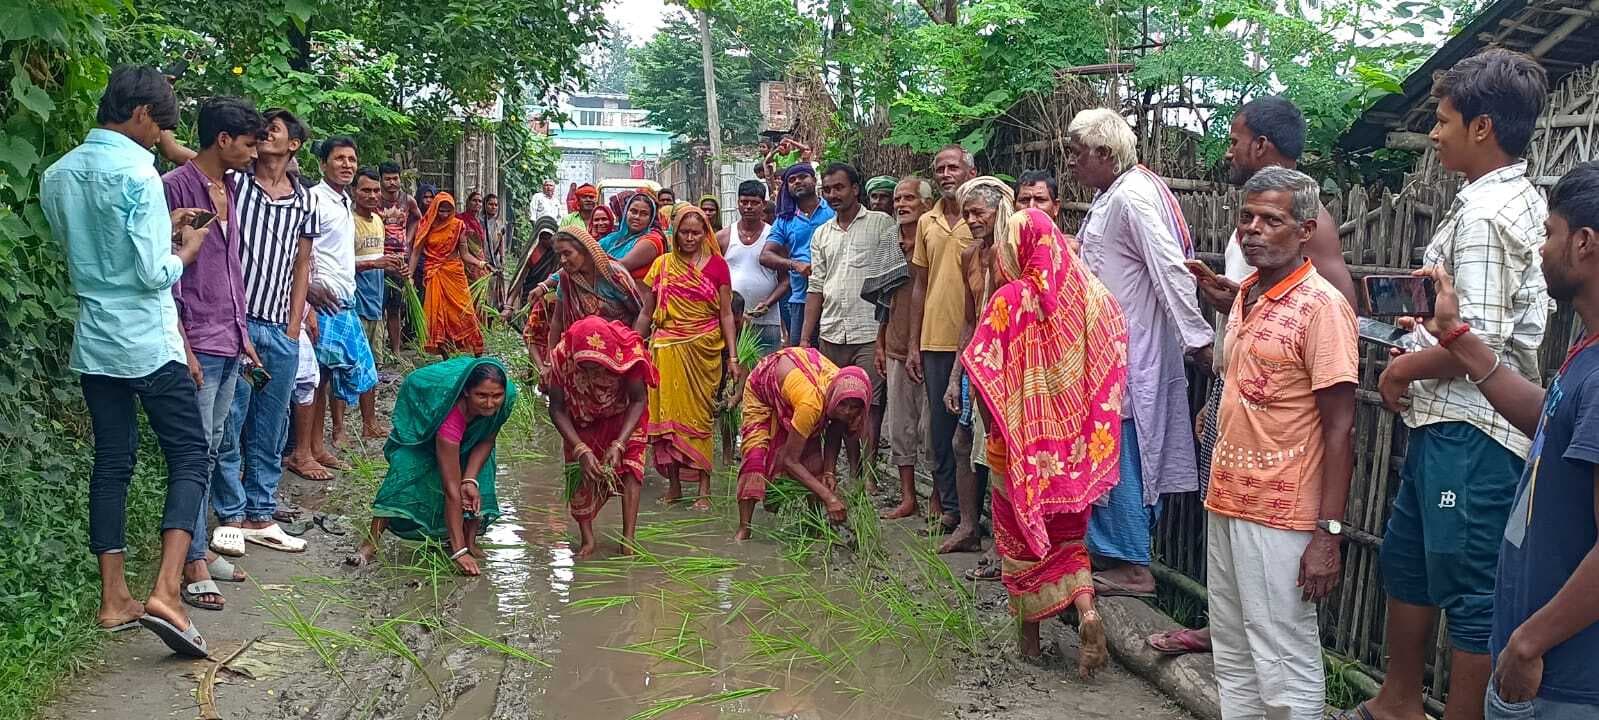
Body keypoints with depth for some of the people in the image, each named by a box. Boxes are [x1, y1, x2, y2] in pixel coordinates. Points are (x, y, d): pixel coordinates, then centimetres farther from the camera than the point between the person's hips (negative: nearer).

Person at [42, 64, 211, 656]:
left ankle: (114, 599, 16)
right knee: (189, 457, 1)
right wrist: (186, 249, 1)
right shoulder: (137, 172, -15)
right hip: (149, 343, -7)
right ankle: (165, 592, -12)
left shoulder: (57, 175, 8)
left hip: (94, 344, 7)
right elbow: (154, 273, -18)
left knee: (112, 462, 12)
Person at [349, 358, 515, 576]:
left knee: (481, 477, -16)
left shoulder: (507, 397, -35)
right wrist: (458, 552, -48)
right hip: (422, 429, -4)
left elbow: (487, 440, -15)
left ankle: (470, 541, -3)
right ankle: (371, 543, -14)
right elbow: (452, 488, -47)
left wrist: (470, 480, -33)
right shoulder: (450, 416, -47)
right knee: (404, 471, -23)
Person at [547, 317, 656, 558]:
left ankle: (628, 539, -16)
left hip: (623, 415, -1)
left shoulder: (628, 351, -37)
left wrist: (618, 444, -33)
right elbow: (557, 408, -23)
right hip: (583, 419, 1)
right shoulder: (562, 357, -34)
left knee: (630, 462, -16)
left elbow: (639, 400, -24)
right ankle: (587, 539, 4)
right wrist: (581, 449, -33)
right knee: (579, 472, -6)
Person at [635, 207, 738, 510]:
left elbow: (726, 314, 3)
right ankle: (673, 484, 12)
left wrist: (732, 355, -3)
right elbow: (646, 312, 10)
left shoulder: (717, 265, 2)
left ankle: (704, 488, 3)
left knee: (700, 414, -1)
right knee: (668, 413, 3)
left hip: (704, 349, -2)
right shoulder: (662, 264, 6)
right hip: (667, 348, 2)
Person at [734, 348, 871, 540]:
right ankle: (743, 530, -13)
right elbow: (790, 460, -40)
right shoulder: (812, 401, -47)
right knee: (756, 452, -17)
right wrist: (828, 497, -43)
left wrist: (828, 472, -28)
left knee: (812, 454, -7)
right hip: (762, 382, -5)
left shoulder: (844, 390, -29)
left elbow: (834, 435, -10)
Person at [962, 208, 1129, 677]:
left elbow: (981, 369, -17)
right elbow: (1112, 359, -1)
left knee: (1022, 532, 13)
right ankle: (1087, 610, -7)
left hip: (1021, 439, -3)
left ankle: (1030, 633, 22)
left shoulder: (1009, 298, -14)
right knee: (1067, 533, 17)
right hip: (1074, 439, 3)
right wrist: (1083, 421, 8)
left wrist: (993, 425, -3)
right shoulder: (1088, 293, -4)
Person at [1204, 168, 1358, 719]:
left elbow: (1339, 429, -15)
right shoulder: (1245, 295, 12)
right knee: (1234, 660, 16)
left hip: (1279, 516, -8)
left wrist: (1328, 534, -19)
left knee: (1284, 672, -2)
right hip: (1226, 502, 8)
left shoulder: (1322, 306, -13)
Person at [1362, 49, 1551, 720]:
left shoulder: (1484, 215, -19)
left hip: (1467, 433, -11)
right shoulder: (1523, 200, 13)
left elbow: (1479, 344, -25)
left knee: (1471, 592, -1)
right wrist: (1421, 318, 16)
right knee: (1405, 562, 22)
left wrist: (1403, 368, -9)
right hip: (1446, 423, 11)